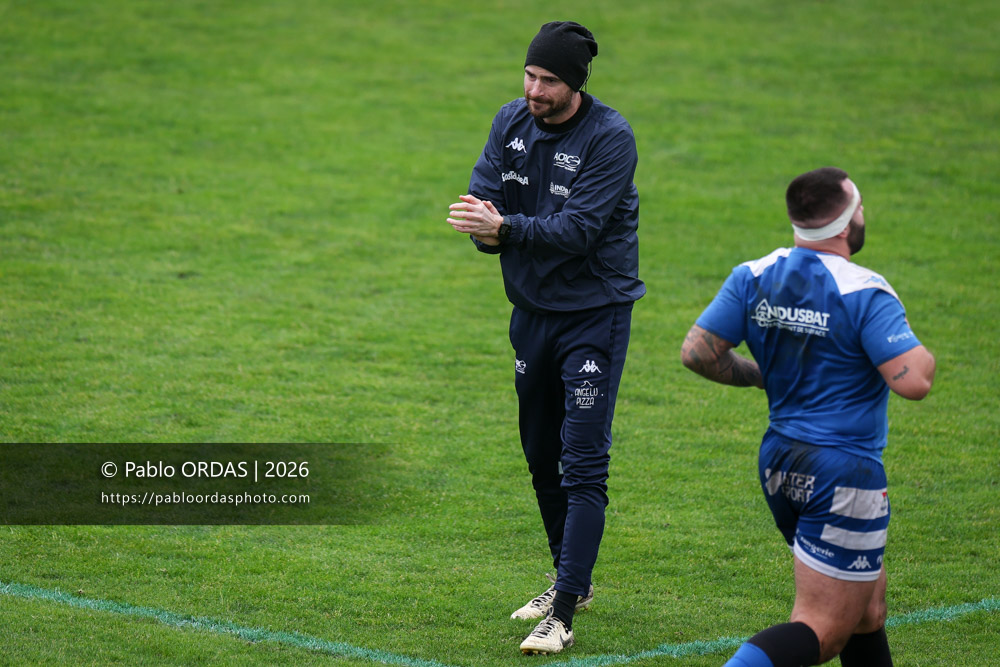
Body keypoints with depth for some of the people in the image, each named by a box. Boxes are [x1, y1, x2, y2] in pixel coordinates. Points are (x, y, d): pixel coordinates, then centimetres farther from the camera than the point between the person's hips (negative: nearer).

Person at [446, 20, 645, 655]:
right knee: (541, 454, 16)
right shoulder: (512, 122, 1)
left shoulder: (611, 138, -18)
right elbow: (483, 198, -1)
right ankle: (572, 581, 34)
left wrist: (506, 228, -36)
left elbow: (578, 227, -25)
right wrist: (486, 226, -24)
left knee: (583, 465, -12)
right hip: (532, 310, 7)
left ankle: (563, 614, -14)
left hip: (595, 313, -7)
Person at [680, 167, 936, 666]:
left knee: (867, 603, 22)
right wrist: (920, 350, 0)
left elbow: (697, 352, 0)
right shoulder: (863, 293, -18)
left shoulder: (752, 277, 1)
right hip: (844, 474, -8)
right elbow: (914, 381, -23)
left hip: (779, 463, 8)